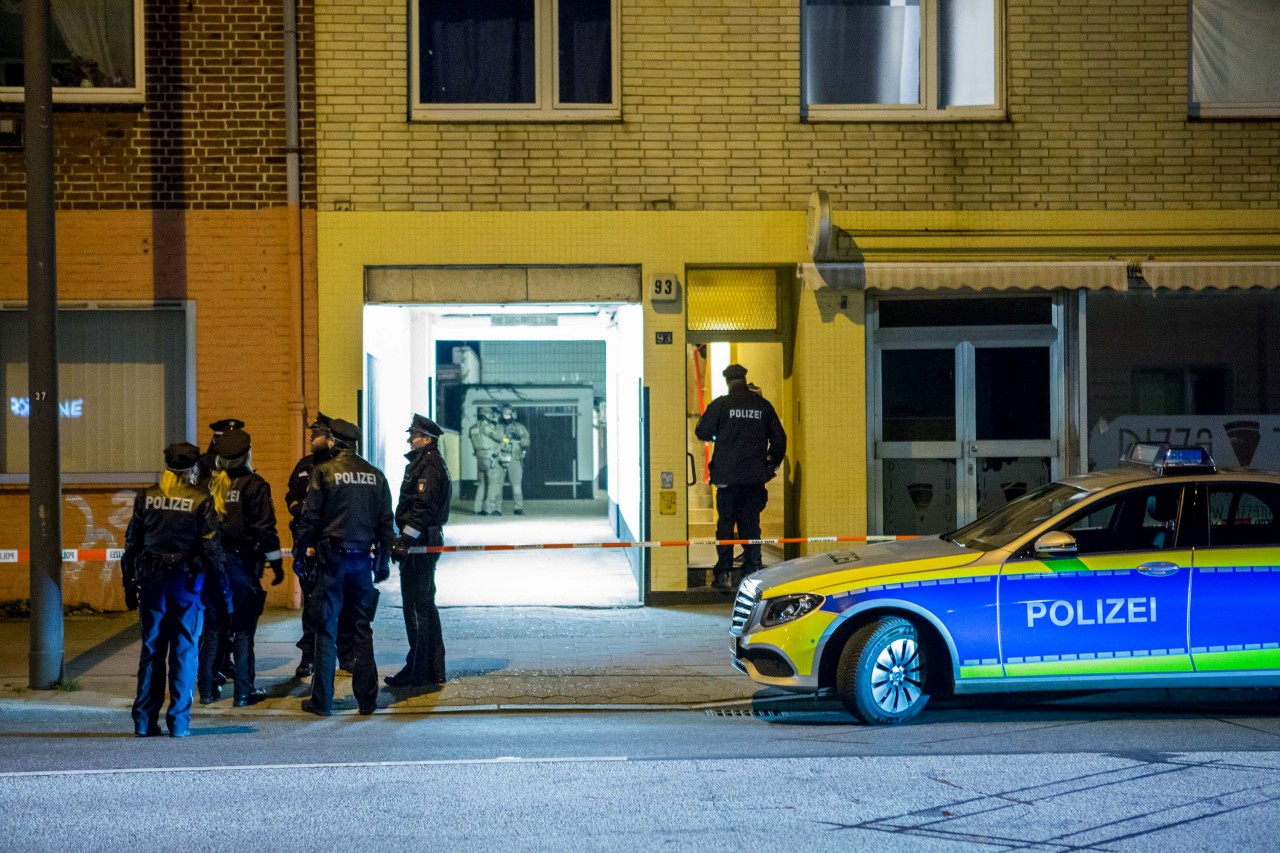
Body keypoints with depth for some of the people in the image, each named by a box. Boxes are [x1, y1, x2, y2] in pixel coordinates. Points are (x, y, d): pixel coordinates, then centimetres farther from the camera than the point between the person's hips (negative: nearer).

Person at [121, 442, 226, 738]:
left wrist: (129, 583, 13)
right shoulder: (201, 500, -5)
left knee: (151, 650, 9)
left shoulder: (146, 497, 4)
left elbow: (131, 544, 7)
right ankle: (179, 721, 2)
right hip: (187, 581, -3)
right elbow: (212, 547, -6)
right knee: (184, 651, 3)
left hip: (152, 580, 3)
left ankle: (145, 720, 10)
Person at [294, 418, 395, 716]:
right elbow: (385, 522, 10)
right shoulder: (375, 476, 7)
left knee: (326, 629, 1)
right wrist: (383, 560, 17)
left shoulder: (324, 471, -6)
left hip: (332, 558, -3)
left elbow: (310, 518, -7)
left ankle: (322, 700, 3)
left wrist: (299, 549, 2)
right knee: (362, 628, 9)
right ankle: (366, 699, 10)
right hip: (363, 557, 3)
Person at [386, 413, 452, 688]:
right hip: (427, 542, 11)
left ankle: (417, 671, -5)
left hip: (419, 543, -11)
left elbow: (422, 508, -22)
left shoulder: (428, 466, -15)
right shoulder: (429, 464, 18)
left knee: (416, 606, -7)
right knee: (425, 605, 15)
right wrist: (404, 539, 21)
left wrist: (404, 540, -23)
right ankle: (434, 670, 20)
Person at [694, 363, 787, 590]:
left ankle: (724, 573, -3)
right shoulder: (762, 405, 5)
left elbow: (703, 432, -4)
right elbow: (779, 438, 9)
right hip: (755, 476, 3)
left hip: (727, 476, -2)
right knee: (751, 524, 8)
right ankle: (752, 570, 7)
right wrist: (773, 463, 22)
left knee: (725, 523, 2)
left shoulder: (720, 404, -5)